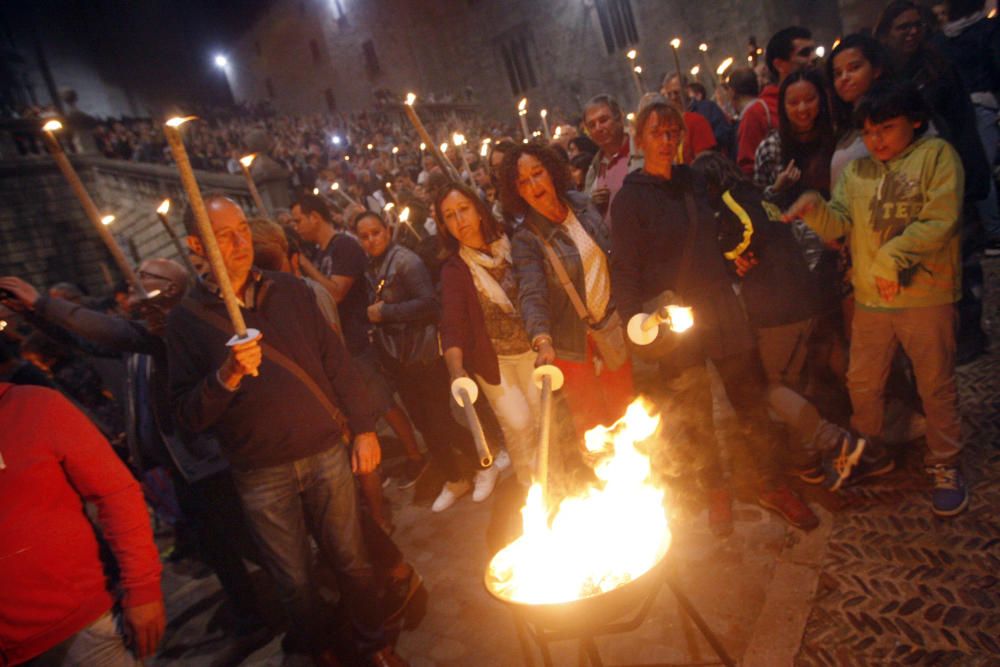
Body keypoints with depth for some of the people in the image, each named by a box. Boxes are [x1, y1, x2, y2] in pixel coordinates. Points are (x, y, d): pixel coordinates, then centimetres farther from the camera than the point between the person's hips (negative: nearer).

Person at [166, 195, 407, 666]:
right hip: (261, 476, -1)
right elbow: (188, 415, -7)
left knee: (353, 563, 12)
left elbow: (336, 362, 6)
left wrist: (364, 428, 4)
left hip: (327, 454, 2)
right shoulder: (186, 320, -3)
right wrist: (227, 375, -24)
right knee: (295, 583, 13)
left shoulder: (289, 291, 4)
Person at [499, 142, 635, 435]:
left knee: (624, 410, 17)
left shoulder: (581, 204, -2)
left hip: (612, 324, 4)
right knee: (590, 423, 8)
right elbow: (531, 293, -29)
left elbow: (613, 251, 10)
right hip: (575, 342, -4)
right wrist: (543, 340, -45)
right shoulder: (525, 241, -17)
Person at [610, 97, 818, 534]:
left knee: (750, 399, 9)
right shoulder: (630, 198, -9)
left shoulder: (692, 180, 7)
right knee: (695, 415, 10)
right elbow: (625, 270, -12)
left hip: (720, 306, 5)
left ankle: (770, 485, 28)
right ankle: (716, 493, 31)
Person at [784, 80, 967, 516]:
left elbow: (939, 222, -12)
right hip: (871, 299, 4)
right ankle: (868, 454, 33)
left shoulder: (937, 155, -2)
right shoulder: (856, 170, 12)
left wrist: (891, 257, -21)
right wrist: (814, 208, -17)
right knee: (862, 382, 13)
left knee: (936, 386, 9)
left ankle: (944, 466, 27)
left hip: (927, 297, -4)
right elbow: (840, 224, 2)